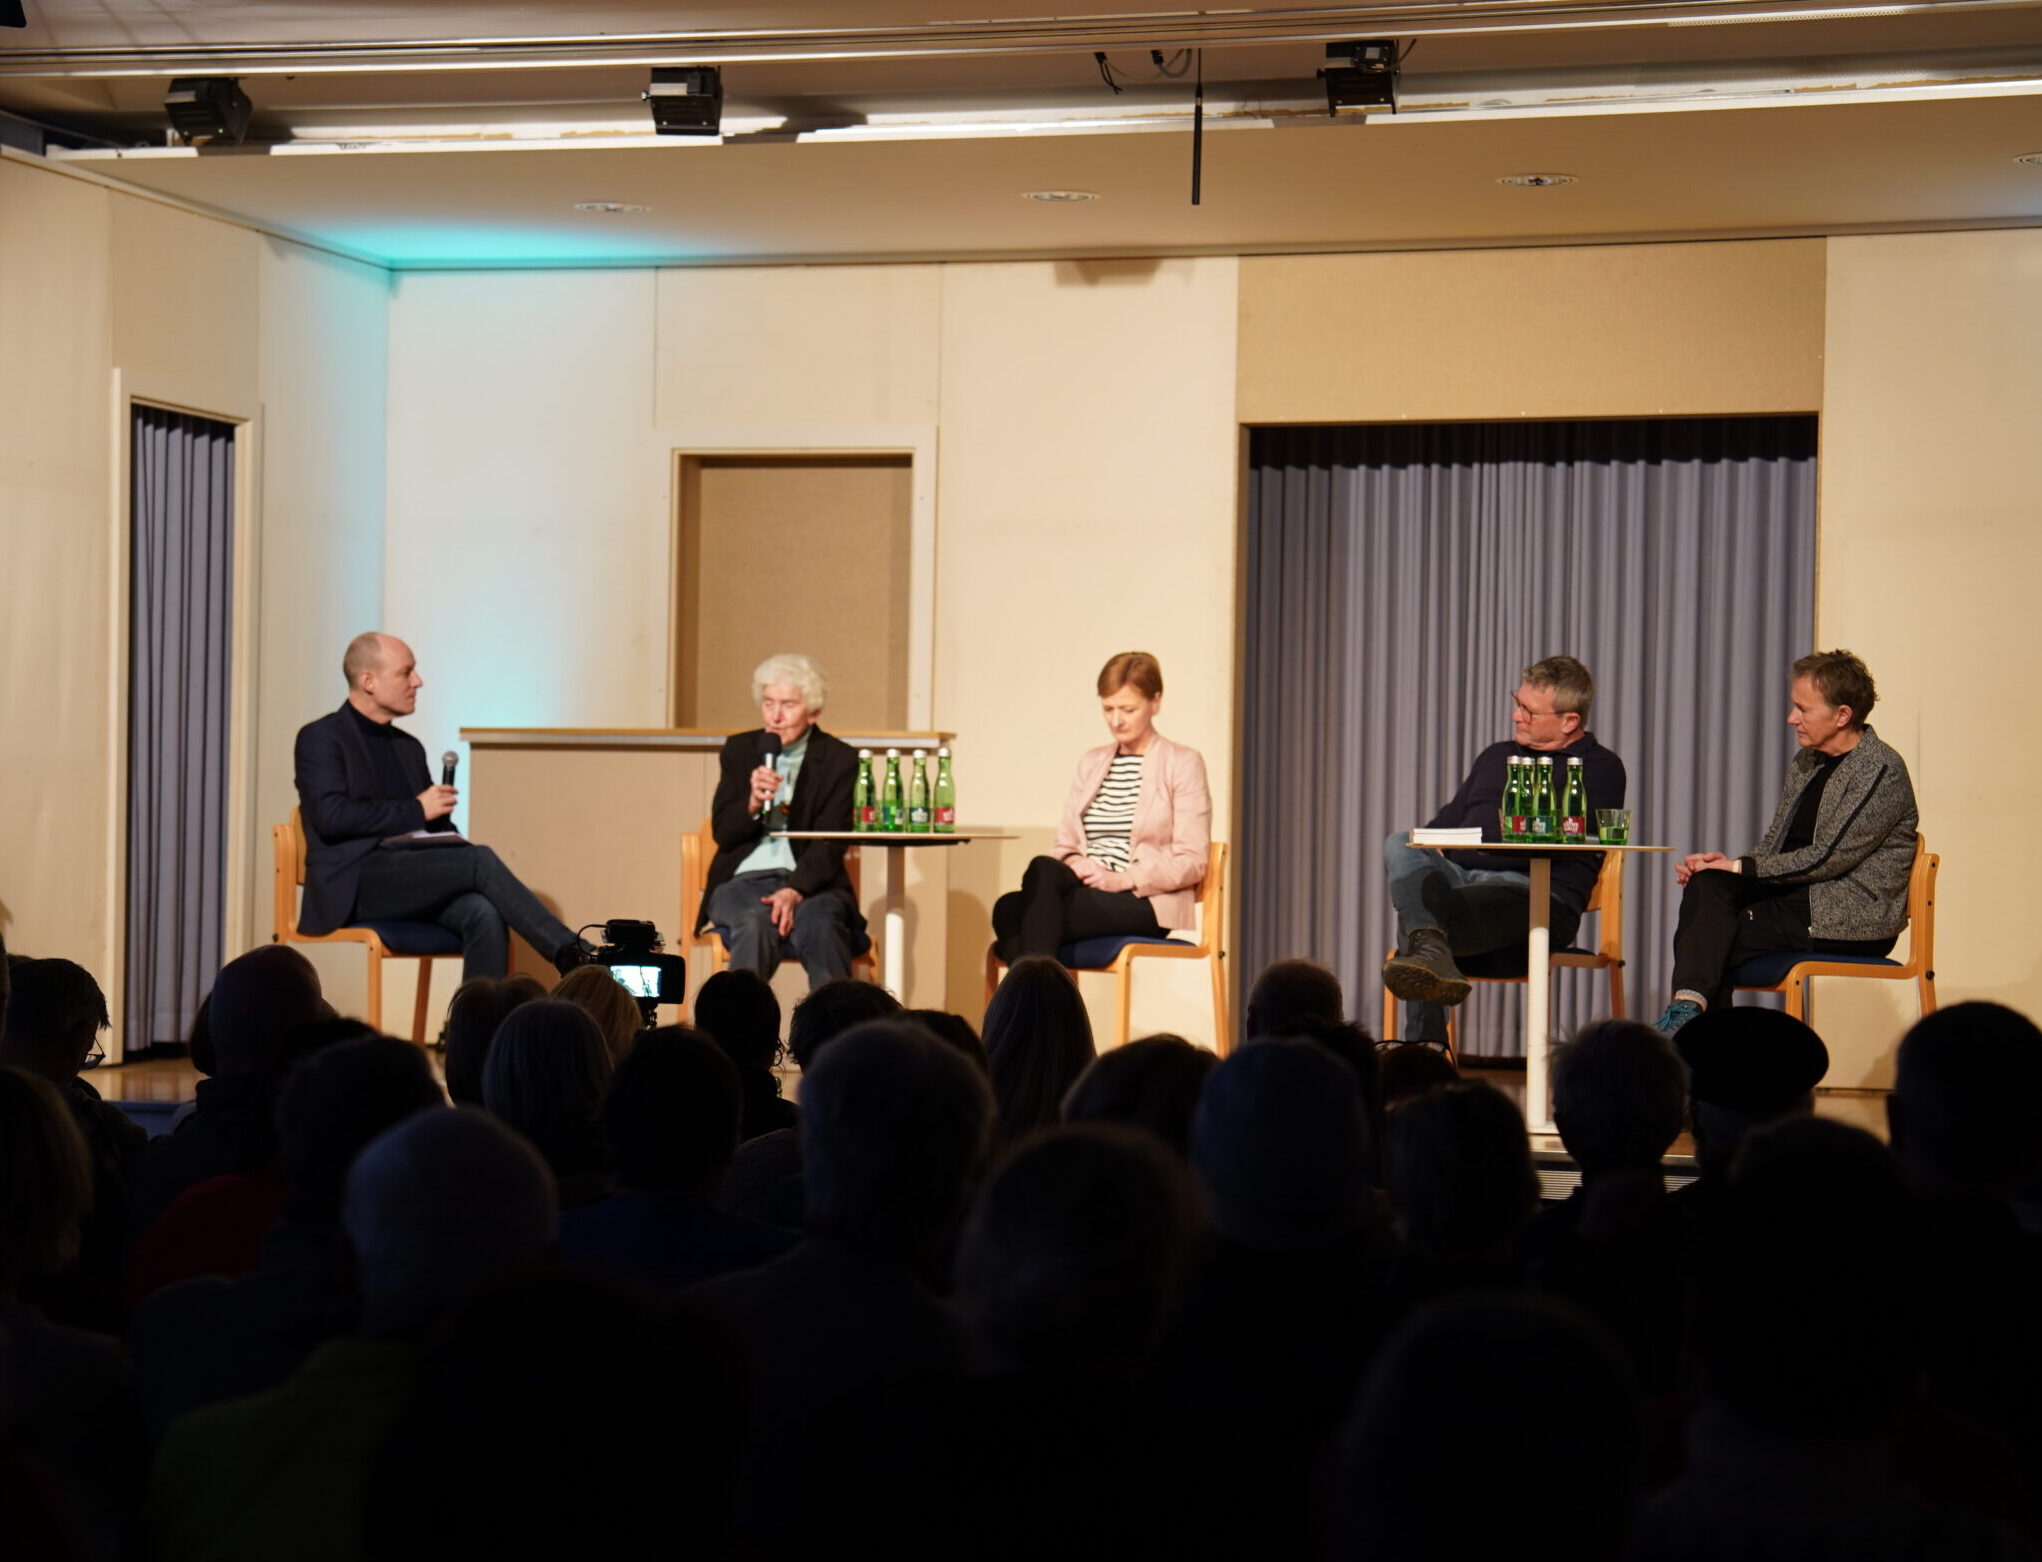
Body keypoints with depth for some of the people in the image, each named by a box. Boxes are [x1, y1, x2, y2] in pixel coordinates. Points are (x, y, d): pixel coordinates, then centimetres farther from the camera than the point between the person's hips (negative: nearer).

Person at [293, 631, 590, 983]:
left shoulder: (409, 747, 23)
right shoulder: (321, 738, 1)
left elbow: (439, 826, 23)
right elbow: (331, 816, -14)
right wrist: (416, 810, -11)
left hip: (412, 881, 7)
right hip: (353, 882, -7)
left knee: (484, 915, -27)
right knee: (480, 859, -27)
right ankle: (570, 955, -27)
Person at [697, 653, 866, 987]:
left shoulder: (839, 759, 5)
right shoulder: (740, 749, 14)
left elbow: (830, 843, -3)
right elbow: (722, 832, 9)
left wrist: (796, 891, -21)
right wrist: (752, 803, -13)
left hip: (809, 881, -1)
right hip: (745, 880, 1)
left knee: (820, 925, -36)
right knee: (755, 924, -34)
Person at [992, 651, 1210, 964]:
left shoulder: (1183, 763, 4)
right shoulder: (1092, 762, 22)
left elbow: (1192, 861, -2)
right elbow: (1065, 842, 19)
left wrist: (1123, 879, -16)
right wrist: (1074, 863, -6)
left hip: (1145, 903, -5)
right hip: (1088, 891, 5)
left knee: (1042, 871, -34)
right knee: (1008, 909, -30)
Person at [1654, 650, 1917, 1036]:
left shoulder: (1882, 771, -12)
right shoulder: (1806, 764, 16)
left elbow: (1828, 857, -18)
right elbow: (1774, 844, 17)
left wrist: (1740, 867, -16)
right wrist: (1725, 864, -4)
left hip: (1853, 914, -8)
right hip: (1800, 895, 8)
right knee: (1707, 884, -19)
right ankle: (1689, 1005, -32)